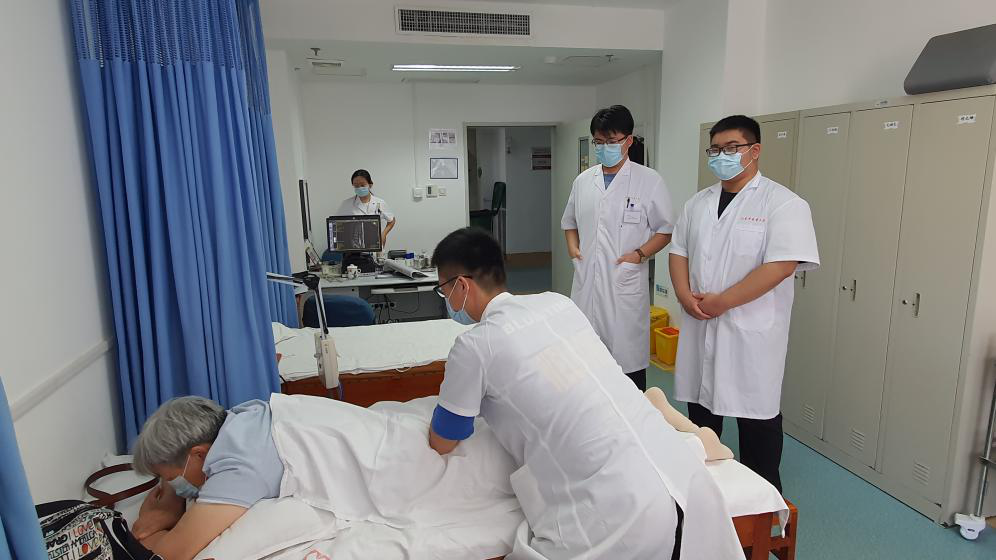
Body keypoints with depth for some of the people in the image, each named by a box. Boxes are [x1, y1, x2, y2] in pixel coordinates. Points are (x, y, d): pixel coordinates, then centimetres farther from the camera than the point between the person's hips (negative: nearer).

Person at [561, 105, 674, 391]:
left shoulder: (649, 180, 0)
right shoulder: (583, 181, 12)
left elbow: (665, 230, 2)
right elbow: (569, 222, 24)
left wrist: (640, 254, -13)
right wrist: (573, 247, 5)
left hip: (626, 285, -4)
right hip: (586, 284, 4)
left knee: (628, 359, 1)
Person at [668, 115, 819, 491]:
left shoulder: (784, 203, -9)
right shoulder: (698, 203, 11)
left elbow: (780, 266, -18)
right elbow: (678, 252, 12)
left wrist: (721, 301, -18)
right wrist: (685, 295, -6)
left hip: (752, 331, -5)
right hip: (699, 327, 6)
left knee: (756, 415, 5)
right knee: (701, 409, 16)